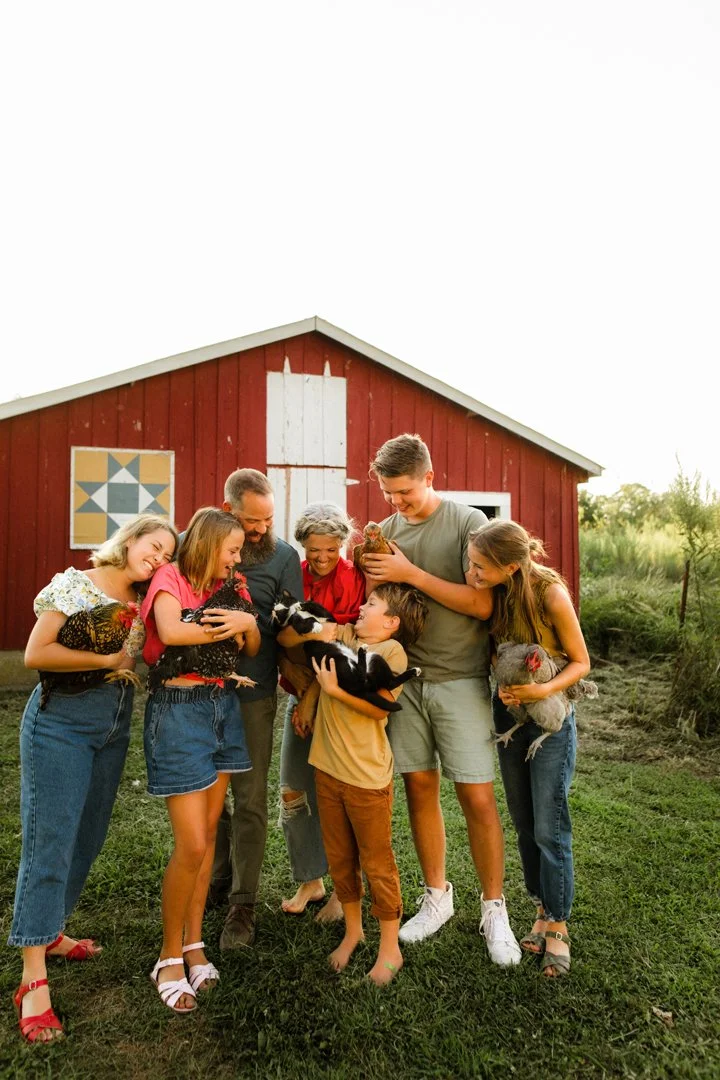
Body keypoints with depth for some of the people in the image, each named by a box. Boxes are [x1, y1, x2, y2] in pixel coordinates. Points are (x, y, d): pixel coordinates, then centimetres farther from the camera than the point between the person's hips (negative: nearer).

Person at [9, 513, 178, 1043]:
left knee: (88, 839, 14)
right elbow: (36, 654, -16)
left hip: (116, 725, 7)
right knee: (50, 843, -4)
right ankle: (34, 979, 5)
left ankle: (50, 933, 34)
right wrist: (110, 660, -16)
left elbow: (143, 659, 6)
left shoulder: (143, 603, 8)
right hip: (61, 721, -6)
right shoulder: (73, 584, -9)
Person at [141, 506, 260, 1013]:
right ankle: (170, 957, 15)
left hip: (222, 706, 7)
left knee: (208, 833, 12)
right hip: (178, 709, -7)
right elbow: (170, 631, -27)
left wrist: (248, 622, -14)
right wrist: (225, 630, -14)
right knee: (192, 845, -5)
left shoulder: (223, 587, 11)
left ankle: (193, 942, 28)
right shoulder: (170, 578, -7)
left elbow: (254, 649, 7)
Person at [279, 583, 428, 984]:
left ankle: (390, 948, 27)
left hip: (367, 775, -6)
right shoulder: (341, 637, 5)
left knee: (377, 863, 9)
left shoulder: (392, 652, -11)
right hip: (328, 768, 6)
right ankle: (352, 931, 40)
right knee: (339, 858, 19)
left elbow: (379, 708, -20)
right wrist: (312, 631, -10)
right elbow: (284, 638, 7)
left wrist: (335, 689, -25)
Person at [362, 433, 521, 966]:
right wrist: (369, 570, -7)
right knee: (419, 787, 11)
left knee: (478, 798, 1)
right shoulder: (388, 529, 5)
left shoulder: (469, 523, -8)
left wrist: (410, 573, -19)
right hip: (406, 676, 4)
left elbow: (482, 605, -16)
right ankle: (437, 896, 30)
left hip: (460, 680, -4)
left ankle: (494, 908, 21)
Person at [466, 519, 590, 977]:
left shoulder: (551, 595, -24)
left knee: (550, 830, 2)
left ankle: (558, 927, 20)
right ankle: (542, 911, 32)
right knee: (525, 826, 14)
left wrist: (543, 690, -28)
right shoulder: (492, 593, -11)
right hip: (508, 715, 5)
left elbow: (581, 663, -13)